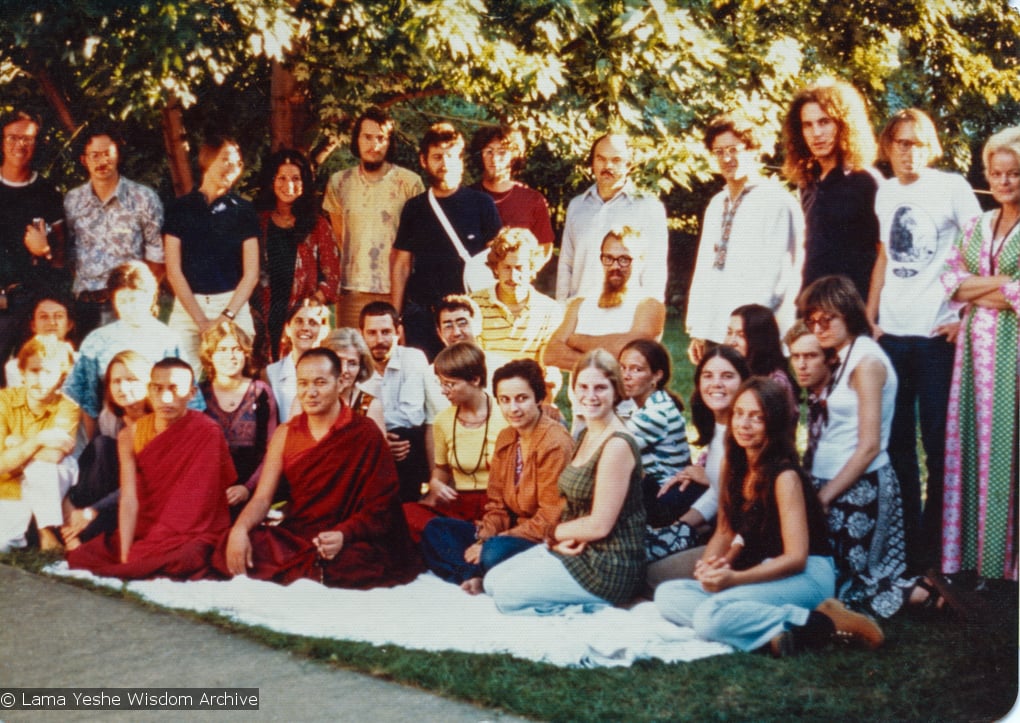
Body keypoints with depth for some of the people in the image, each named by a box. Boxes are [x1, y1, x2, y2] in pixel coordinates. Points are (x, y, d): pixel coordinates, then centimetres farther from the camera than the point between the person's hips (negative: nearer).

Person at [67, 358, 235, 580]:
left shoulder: (207, 433, -14)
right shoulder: (131, 435, 0)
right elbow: (129, 501, -6)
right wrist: (125, 559, -18)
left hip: (193, 536, -4)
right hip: (143, 532, 4)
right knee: (79, 557, -12)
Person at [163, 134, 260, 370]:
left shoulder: (243, 210, 6)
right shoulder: (180, 209, 6)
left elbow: (251, 273, 3)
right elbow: (173, 271, 2)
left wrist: (227, 316, -9)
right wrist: (201, 319, -6)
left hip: (233, 306, 0)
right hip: (187, 306, 0)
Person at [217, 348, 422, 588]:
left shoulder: (365, 434, -3)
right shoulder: (285, 434, 10)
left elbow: (379, 506, -5)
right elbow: (262, 498, 5)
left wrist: (343, 535, -24)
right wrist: (240, 529, -17)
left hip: (347, 543, -3)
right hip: (293, 538, 3)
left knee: (358, 563, -39)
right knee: (232, 545, -24)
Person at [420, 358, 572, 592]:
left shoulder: (555, 443, -17)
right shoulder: (505, 438, 9)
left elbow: (550, 519, -19)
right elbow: (497, 504, 11)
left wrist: (491, 543, -19)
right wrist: (483, 539, -9)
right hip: (512, 531, 9)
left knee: (496, 553, -37)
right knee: (434, 531, 1)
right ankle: (474, 574, -19)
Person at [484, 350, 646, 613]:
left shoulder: (617, 445, -19)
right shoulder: (586, 436, 11)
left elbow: (599, 525, -20)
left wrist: (554, 533, -3)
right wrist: (562, 537, -9)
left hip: (609, 566, -10)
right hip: (580, 550, 10)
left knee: (506, 593, -14)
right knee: (492, 581, 6)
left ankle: (589, 606, -4)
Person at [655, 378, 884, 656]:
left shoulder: (784, 475, -13)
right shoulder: (738, 468, 10)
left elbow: (796, 557, -16)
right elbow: (727, 531, 13)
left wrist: (734, 579, -25)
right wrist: (710, 566, -10)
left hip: (806, 575, -8)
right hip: (763, 574, 8)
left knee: (711, 617, -31)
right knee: (667, 595, -12)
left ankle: (823, 621, -18)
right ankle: (777, 630, -20)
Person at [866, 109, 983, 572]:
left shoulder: (952, 187, -2)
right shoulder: (884, 193, 11)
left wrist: (967, 316, -8)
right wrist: (869, 317, 9)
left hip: (937, 334, -4)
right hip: (890, 334, 5)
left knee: (939, 443, 1)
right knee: (895, 441, 10)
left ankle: (934, 544, 11)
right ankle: (903, 534, 21)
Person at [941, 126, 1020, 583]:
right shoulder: (976, 227, 15)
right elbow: (951, 280, 7)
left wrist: (980, 287, -4)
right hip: (976, 346, 5)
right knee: (972, 441, 5)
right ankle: (972, 549, 12)